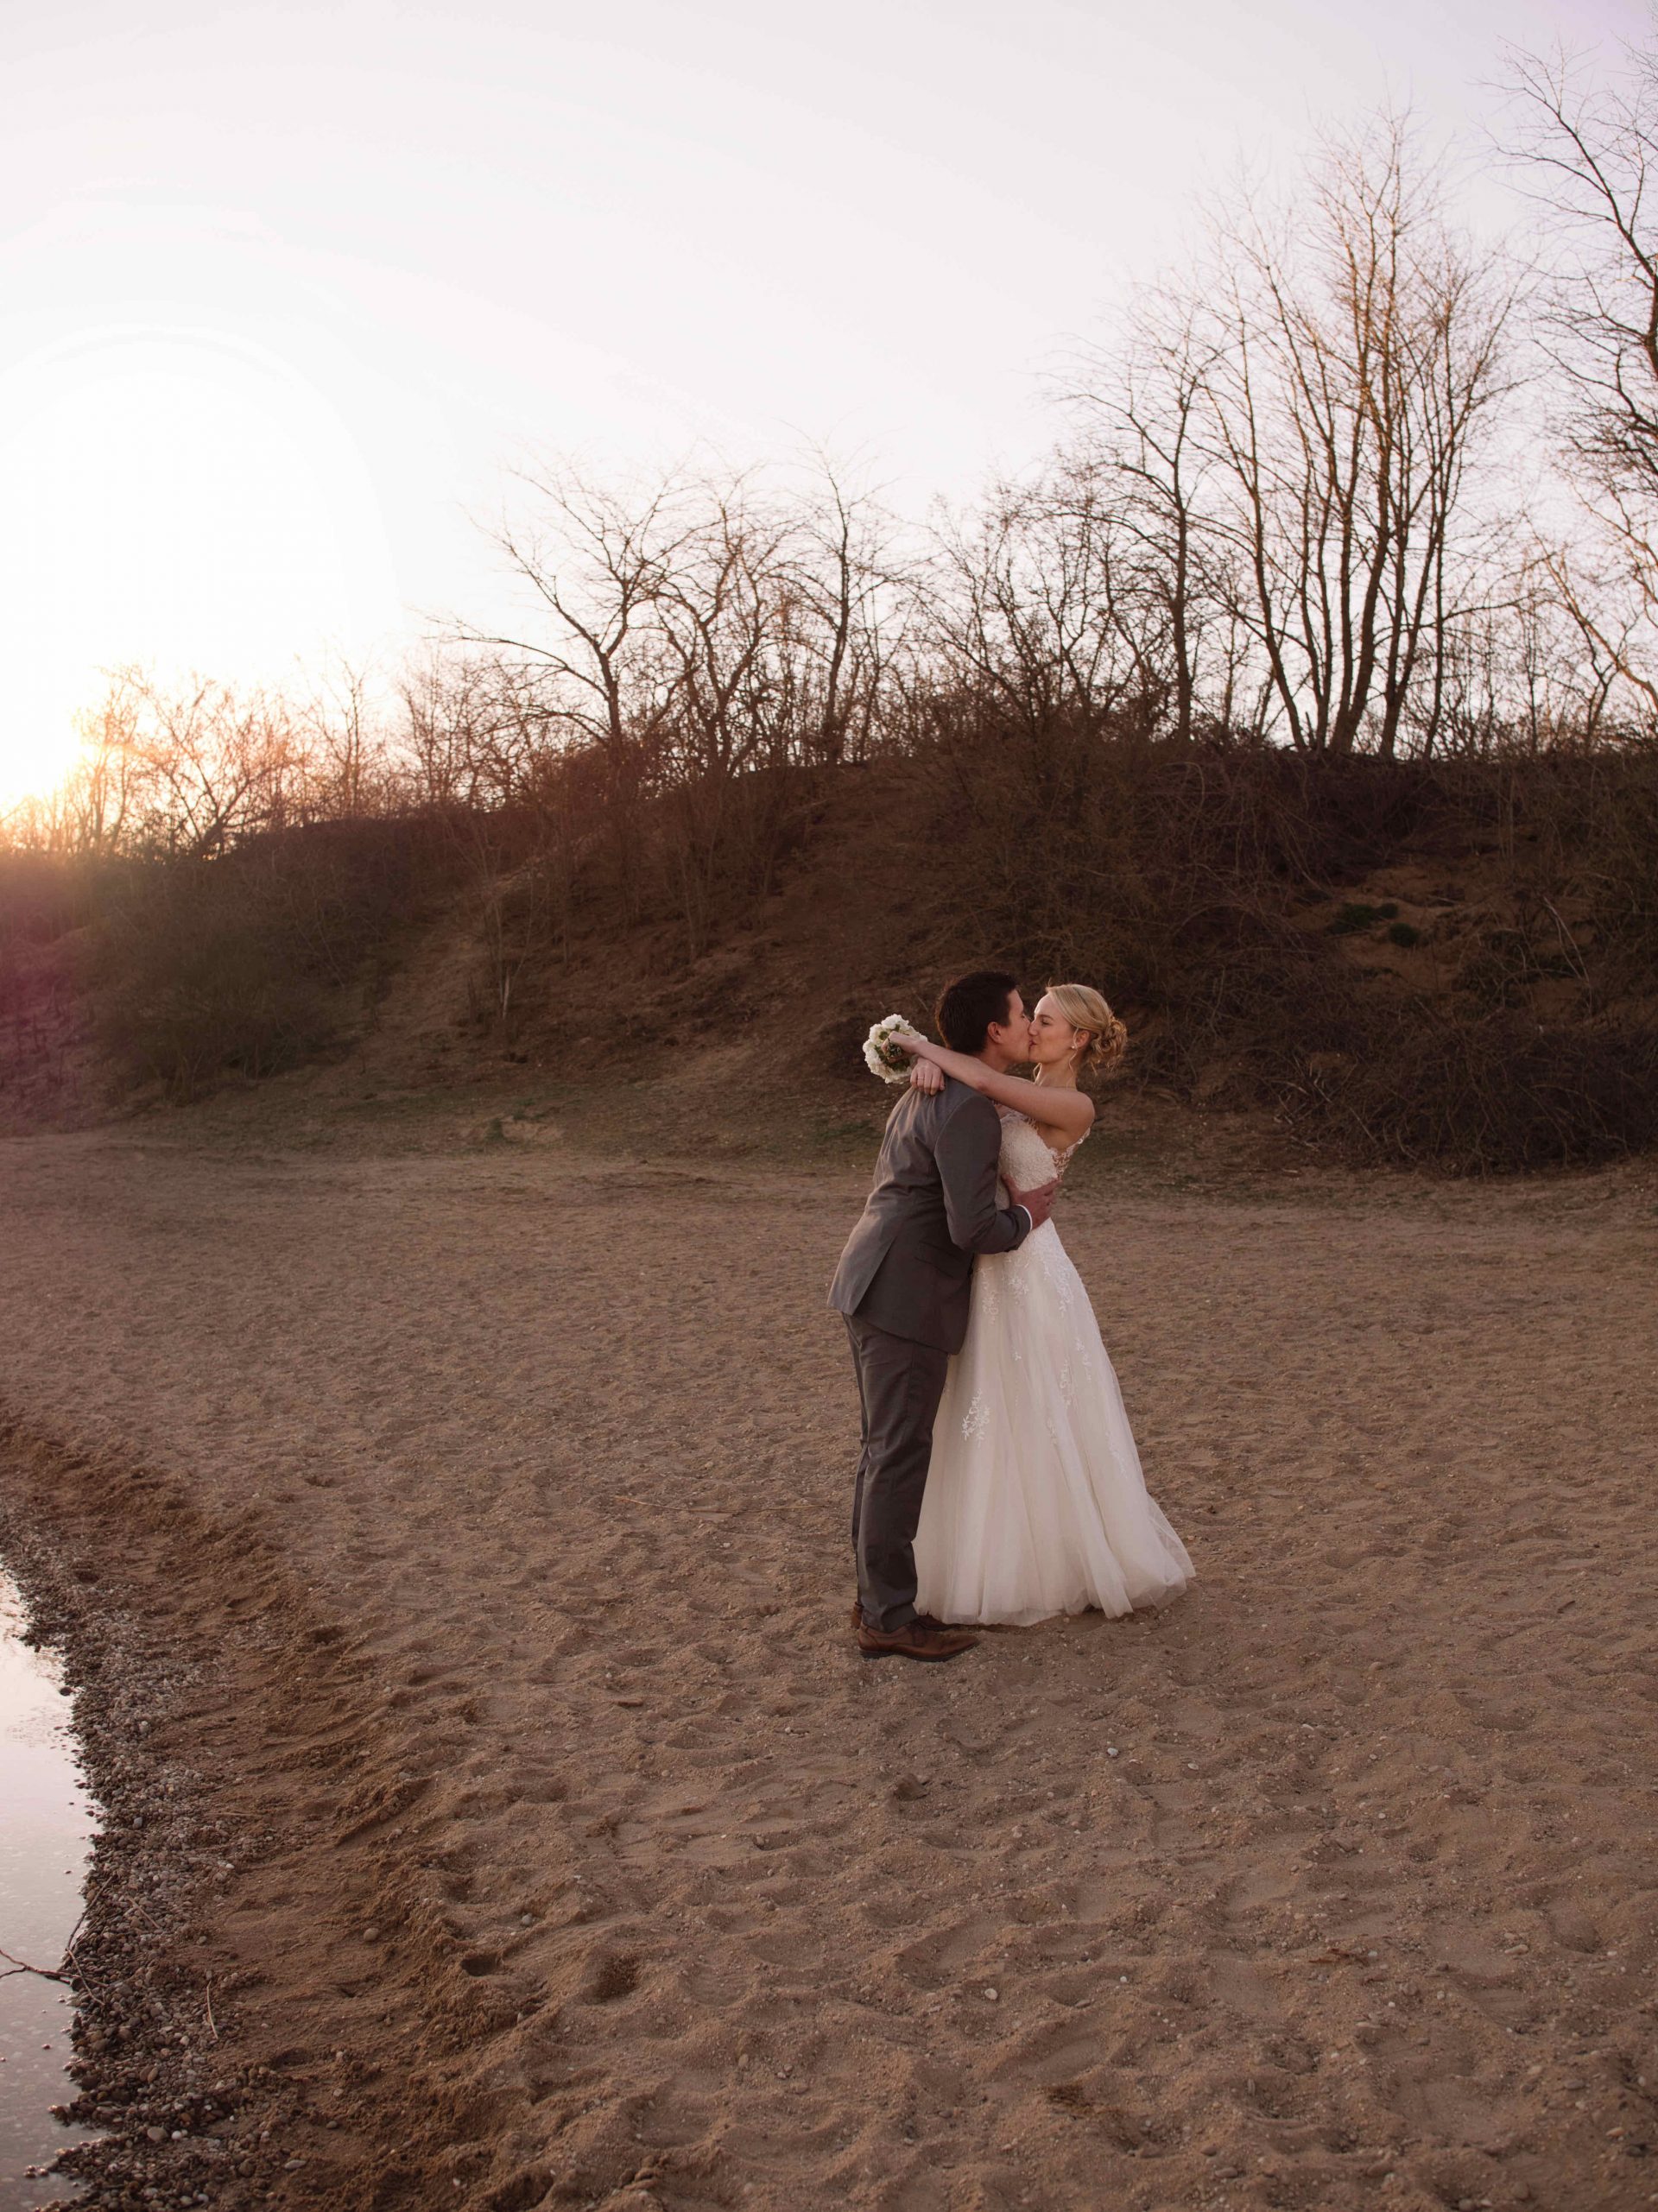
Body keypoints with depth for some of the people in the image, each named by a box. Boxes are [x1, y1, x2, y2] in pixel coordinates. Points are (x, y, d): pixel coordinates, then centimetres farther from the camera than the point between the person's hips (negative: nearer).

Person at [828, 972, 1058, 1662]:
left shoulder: (929, 1091, 15)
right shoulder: (968, 1112, -18)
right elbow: (974, 1228, -23)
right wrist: (1023, 1217, -4)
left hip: (876, 1288, 10)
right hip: (907, 1298, -10)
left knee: (886, 1449, 15)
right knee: (900, 1455, -3)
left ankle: (878, 1598, 22)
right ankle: (890, 1618, 5)